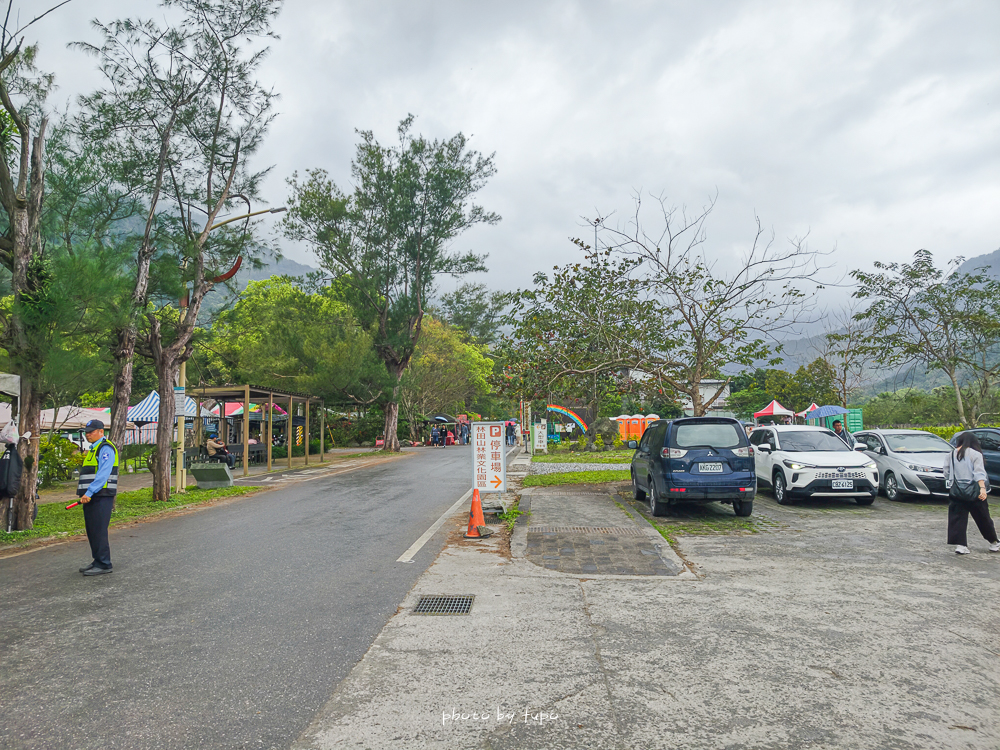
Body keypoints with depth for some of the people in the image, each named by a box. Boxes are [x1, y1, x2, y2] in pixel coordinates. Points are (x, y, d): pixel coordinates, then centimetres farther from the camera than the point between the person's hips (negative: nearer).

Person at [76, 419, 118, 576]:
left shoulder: (106, 448, -10)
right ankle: (97, 562, 19)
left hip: (101, 497, -10)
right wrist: (85, 493, 20)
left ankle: (104, 565, -5)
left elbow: (103, 474, -20)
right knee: (92, 531, 12)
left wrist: (89, 492, -24)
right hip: (90, 497, 10)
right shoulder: (94, 449, 22)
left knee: (99, 531, -10)